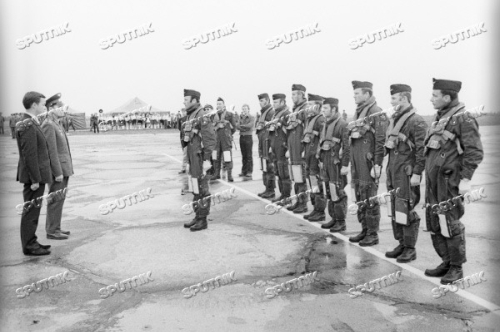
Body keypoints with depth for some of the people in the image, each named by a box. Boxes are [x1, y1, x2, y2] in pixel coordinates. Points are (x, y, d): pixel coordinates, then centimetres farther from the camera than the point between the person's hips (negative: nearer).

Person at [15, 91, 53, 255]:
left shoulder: (30, 123, 14)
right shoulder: (27, 125, -18)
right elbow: (29, 154, -22)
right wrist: (35, 179, -21)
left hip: (37, 175, 10)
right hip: (33, 176, -10)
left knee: (33, 210, 16)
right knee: (31, 210, -2)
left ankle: (31, 242, 25)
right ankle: (29, 246, 6)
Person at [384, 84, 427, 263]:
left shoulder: (416, 121, -12)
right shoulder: (394, 119, 15)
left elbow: (422, 150, -16)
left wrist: (417, 173, -18)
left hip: (407, 172, -8)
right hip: (393, 171, 9)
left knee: (406, 210, -3)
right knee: (395, 209, 12)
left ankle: (410, 249, 9)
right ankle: (402, 244, 24)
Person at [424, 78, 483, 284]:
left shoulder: (464, 120, -10)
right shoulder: (440, 119, 16)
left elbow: (475, 152, -15)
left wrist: (466, 179, -19)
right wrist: (421, 172, 20)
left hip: (449, 182, -8)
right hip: (433, 181, 8)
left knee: (451, 225, -1)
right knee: (434, 224, 12)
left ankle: (457, 268, 13)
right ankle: (447, 262, 25)